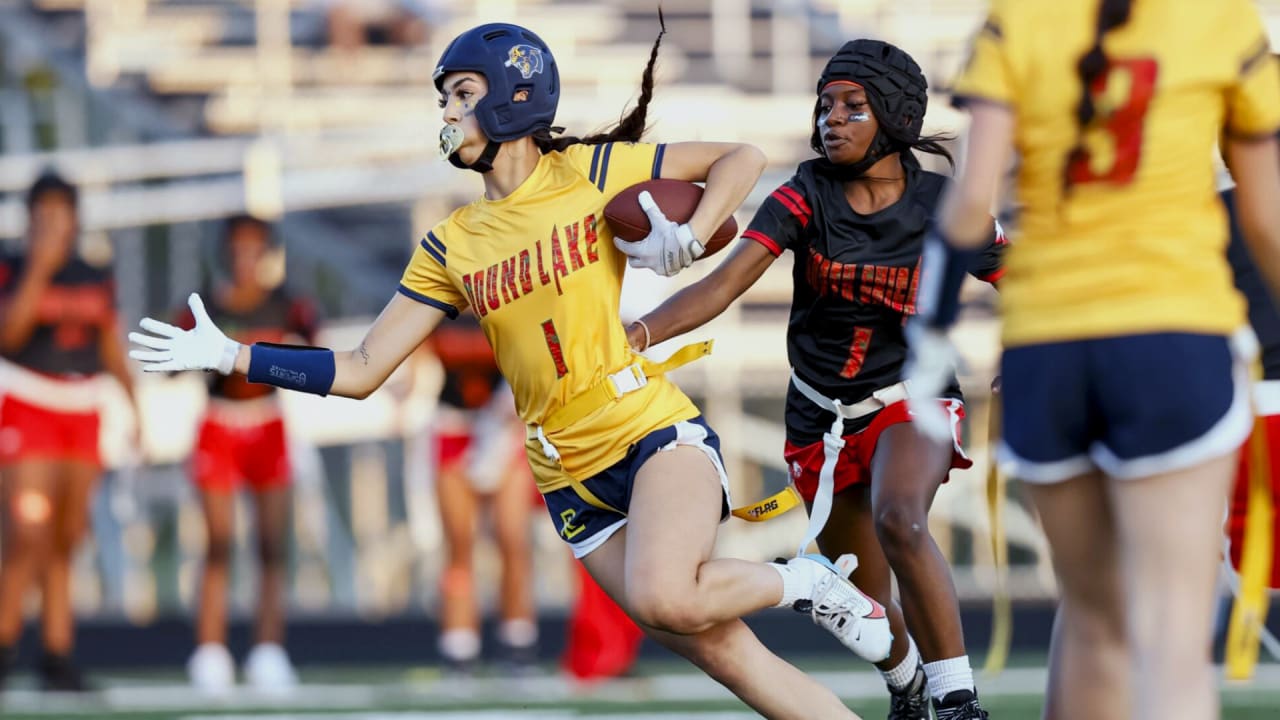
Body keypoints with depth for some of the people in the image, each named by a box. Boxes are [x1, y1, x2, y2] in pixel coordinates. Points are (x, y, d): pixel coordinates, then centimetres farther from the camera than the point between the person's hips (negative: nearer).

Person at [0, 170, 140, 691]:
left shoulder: (96, 281, 10)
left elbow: (113, 350, 16)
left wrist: (136, 409, 11)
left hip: (82, 420, 5)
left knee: (65, 542, 5)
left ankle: (57, 656, 7)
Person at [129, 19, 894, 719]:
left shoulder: (593, 171, 1)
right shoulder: (451, 249, 10)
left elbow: (742, 159, 6)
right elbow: (361, 370, 10)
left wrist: (689, 235, -11)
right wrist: (228, 356, 2)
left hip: (656, 430, -3)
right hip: (571, 480, 4)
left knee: (661, 597, -32)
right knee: (725, 657, -5)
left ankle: (805, 583, -4)